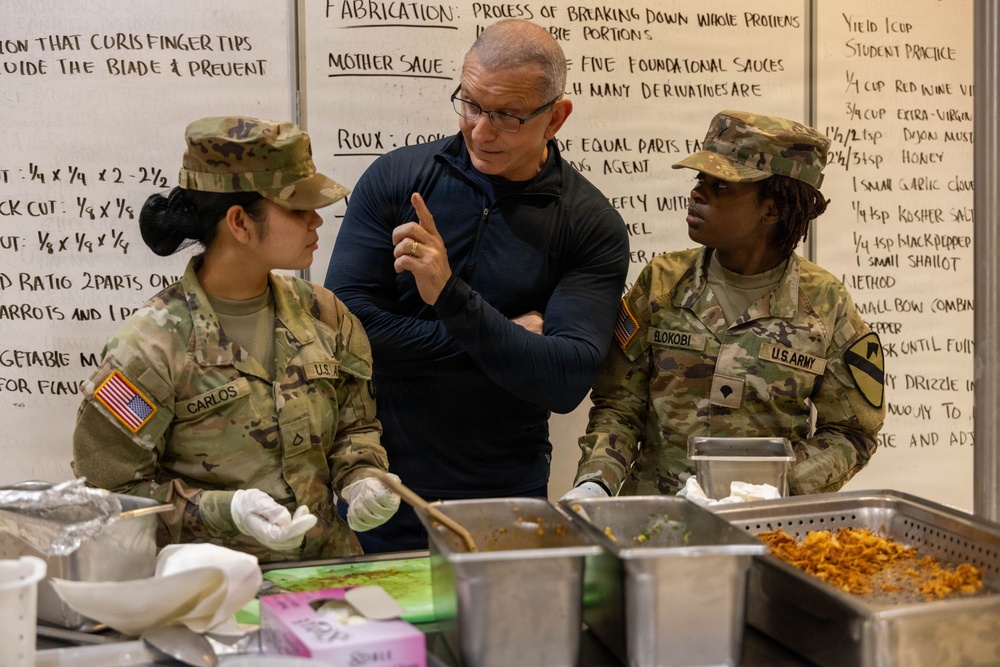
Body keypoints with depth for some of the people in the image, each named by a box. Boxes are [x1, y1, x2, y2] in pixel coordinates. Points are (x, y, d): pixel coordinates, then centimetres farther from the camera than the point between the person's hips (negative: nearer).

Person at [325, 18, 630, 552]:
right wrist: (507, 336, -15)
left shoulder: (593, 228, -9)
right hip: (378, 484, 1)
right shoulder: (394, 178, -6)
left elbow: (567, 381, -18)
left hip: (504, 495, 0)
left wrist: (451, 297, -31)